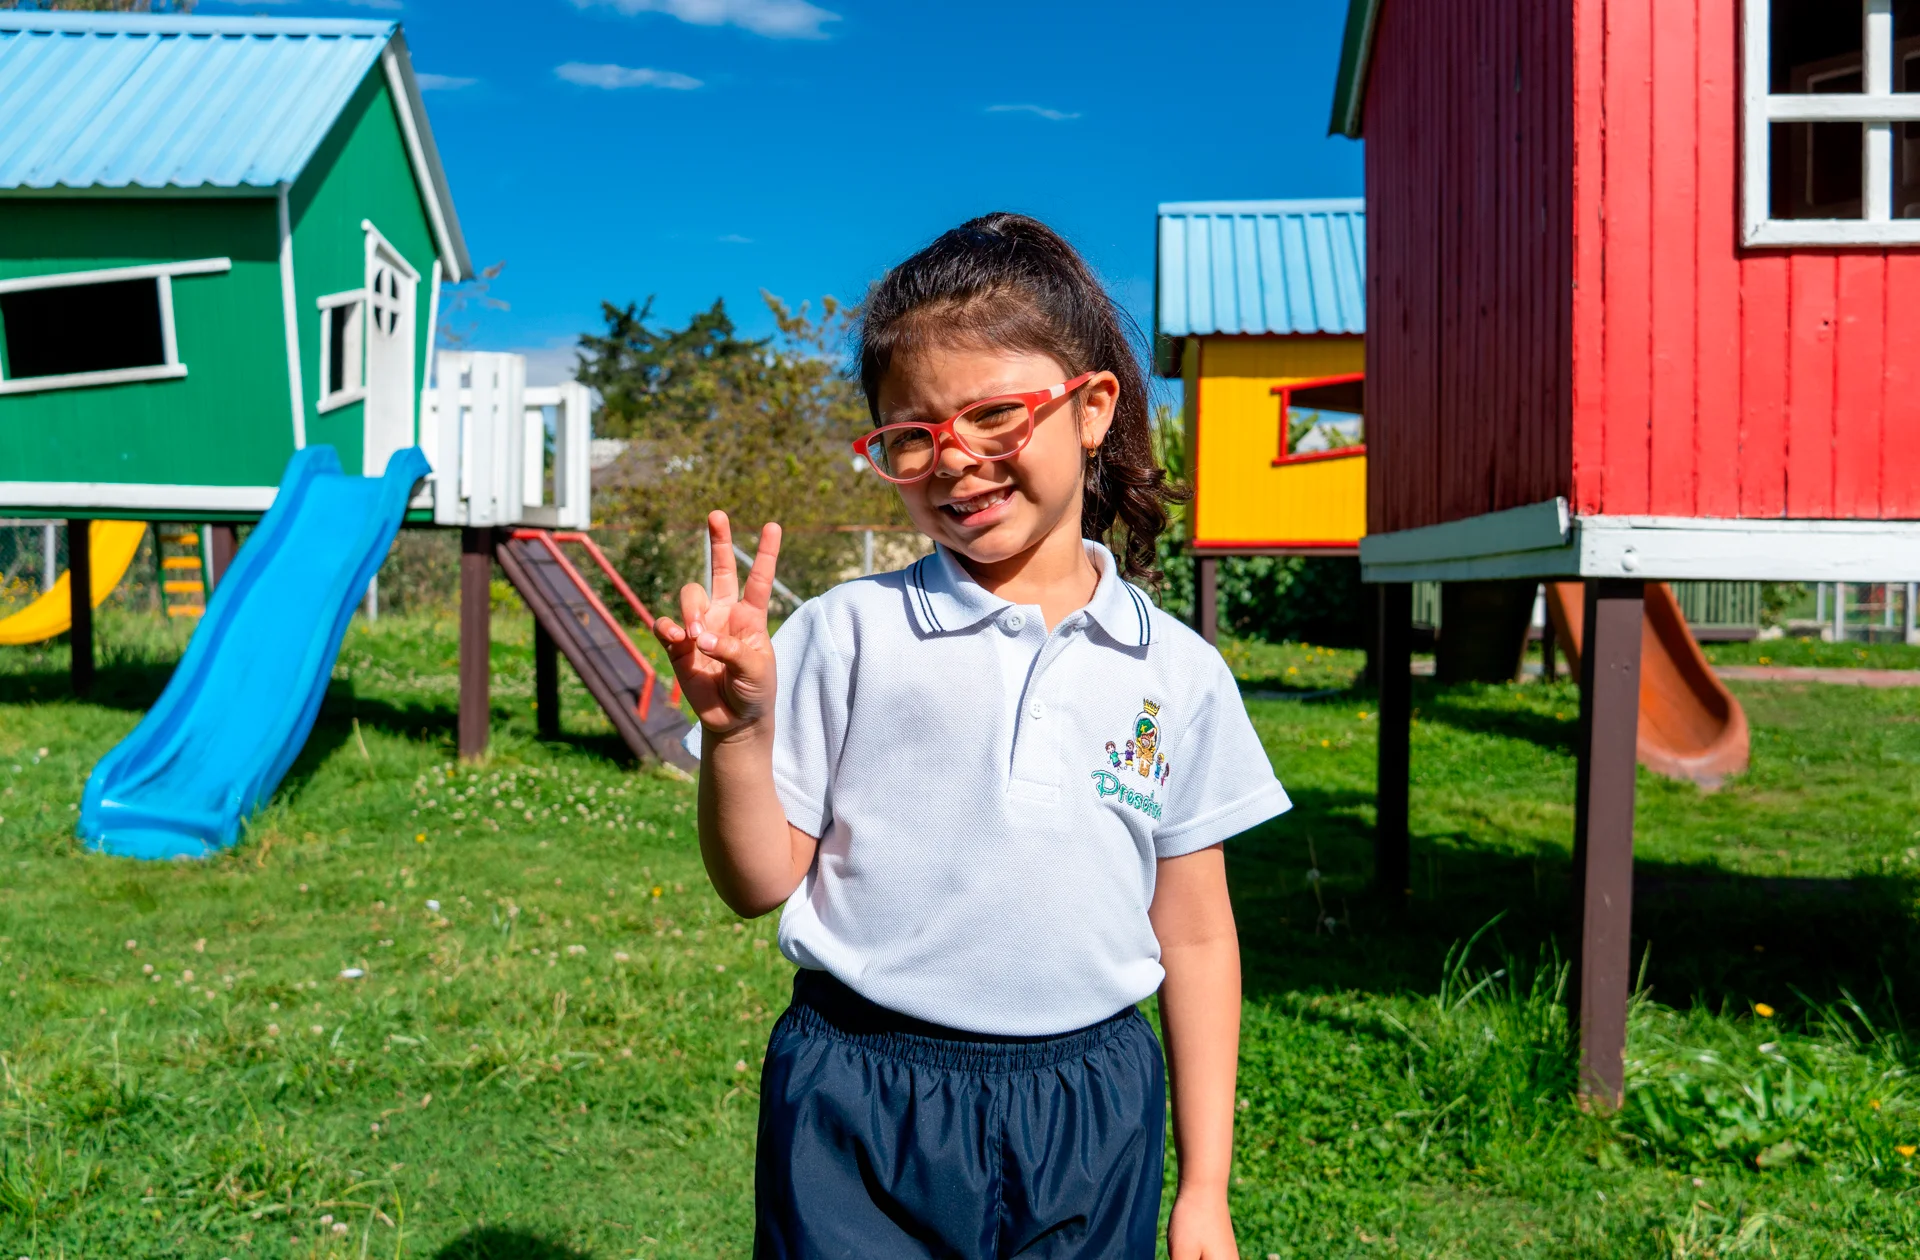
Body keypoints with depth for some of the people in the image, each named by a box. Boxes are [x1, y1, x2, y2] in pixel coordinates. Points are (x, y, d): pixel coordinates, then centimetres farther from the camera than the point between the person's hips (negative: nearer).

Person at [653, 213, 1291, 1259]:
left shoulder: (1176, 673, 1)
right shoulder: (849, 634, -5)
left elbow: (1194, 937, 6)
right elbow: (762, 884, -2)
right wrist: (736, 730, -20)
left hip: (1090, 1119, 2)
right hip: (863, 1109, -1)